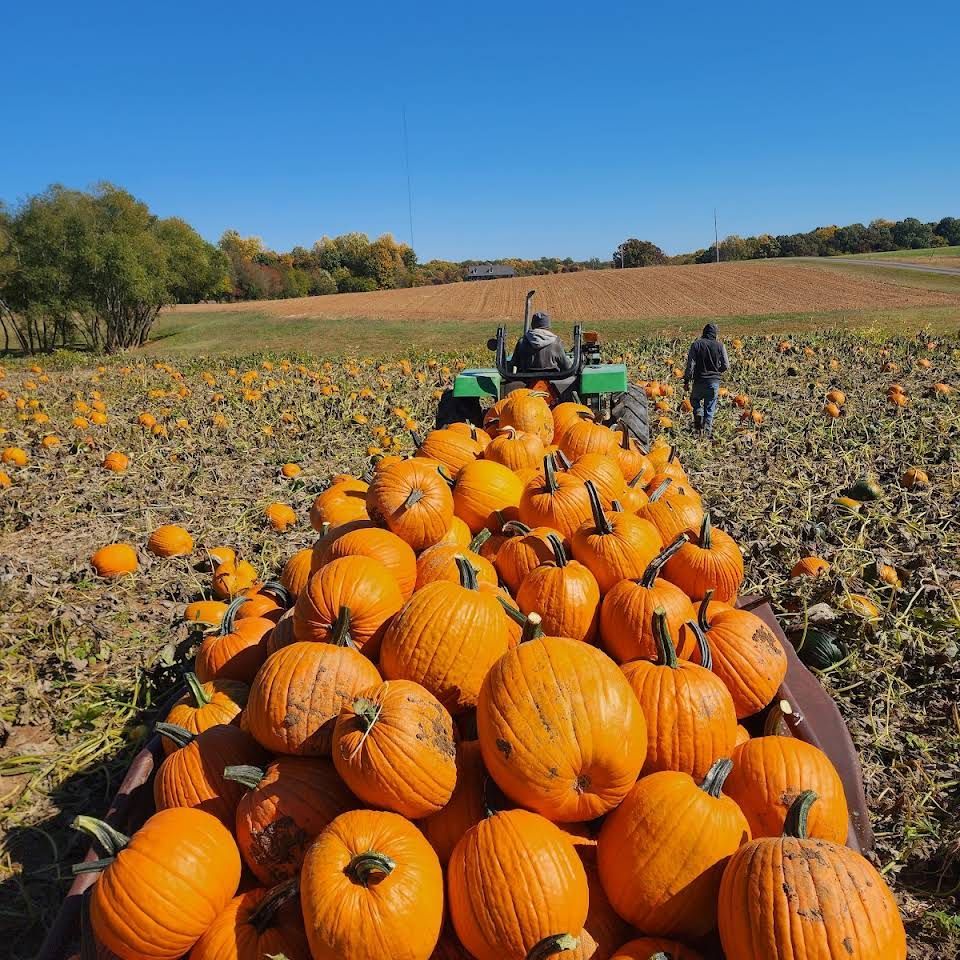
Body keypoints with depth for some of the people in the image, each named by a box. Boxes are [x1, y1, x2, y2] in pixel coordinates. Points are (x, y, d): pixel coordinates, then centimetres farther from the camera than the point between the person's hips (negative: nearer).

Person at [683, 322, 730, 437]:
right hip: (714, 381, 1)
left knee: (695, 399, 24)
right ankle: (707, 430, 3)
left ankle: (699, 415, -3)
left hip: (699, 380, -1)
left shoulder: (696, 345, -5)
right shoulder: (720, 346, -1)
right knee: (710, 408, 9)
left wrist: (686, 381, -1)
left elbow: (690, 364, -8)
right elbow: (726, 366, 1)